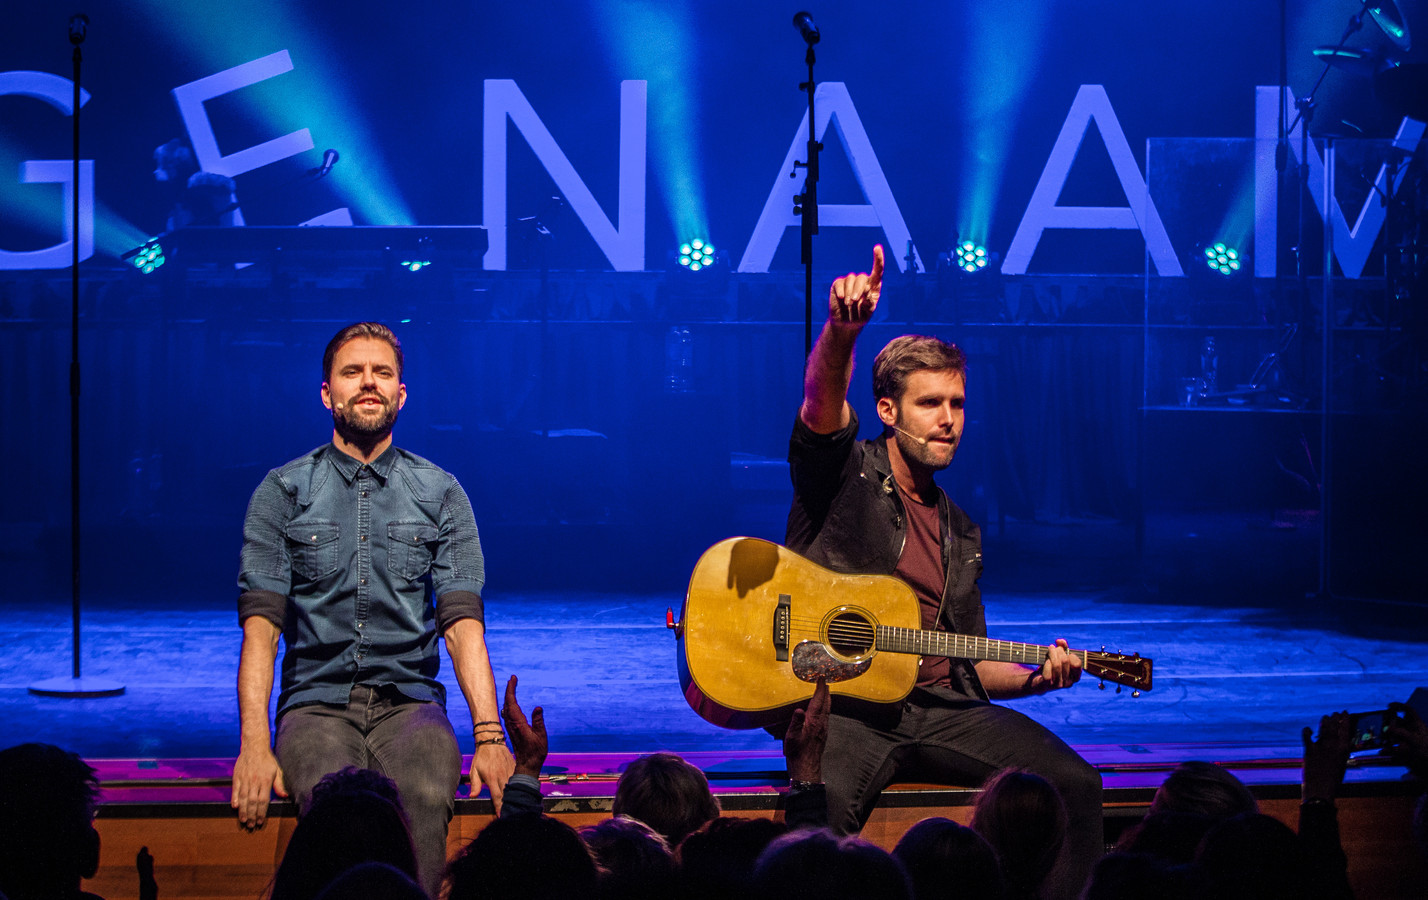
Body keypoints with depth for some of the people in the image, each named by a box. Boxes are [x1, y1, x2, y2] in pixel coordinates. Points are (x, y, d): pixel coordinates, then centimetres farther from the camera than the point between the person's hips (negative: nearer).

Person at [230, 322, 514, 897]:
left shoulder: (440, 494, 11)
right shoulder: (282, 492, 8)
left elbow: (463, 622, 1)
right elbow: (261, 624, 0)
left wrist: (489, 736, -15)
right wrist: (254, 743, -15)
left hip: (409, 703, 1)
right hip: (317, 703, -1)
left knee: (426, 796, -34)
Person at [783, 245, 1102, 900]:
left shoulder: (960, 533, 22)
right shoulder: (842, 472, 4)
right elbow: (823, 400, -20)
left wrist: (1037, 677, 3)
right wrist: (842, 331, -42)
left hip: (938, 706, 6)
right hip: (839, 702, -5)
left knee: (1073, 782, -14)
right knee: (826, 803, -38)